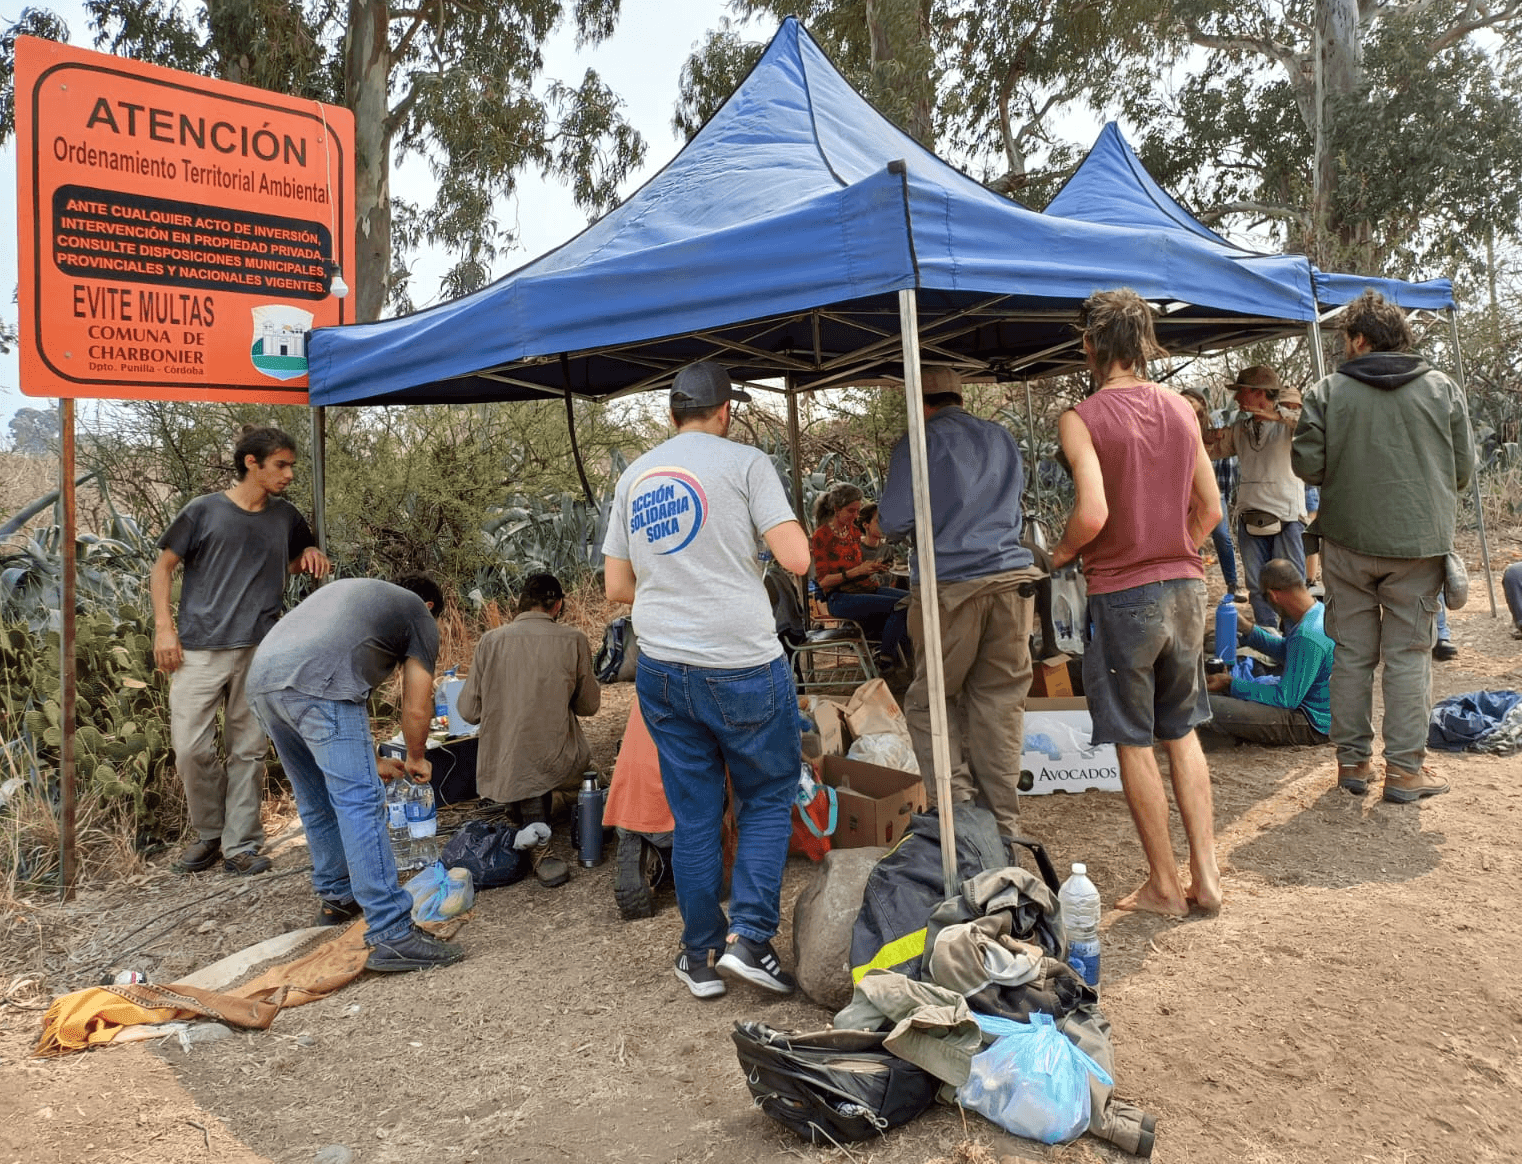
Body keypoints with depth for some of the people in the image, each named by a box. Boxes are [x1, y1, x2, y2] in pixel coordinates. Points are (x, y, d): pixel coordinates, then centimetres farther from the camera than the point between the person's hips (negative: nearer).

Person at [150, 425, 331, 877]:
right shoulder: (204, 511, 0)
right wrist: (164, 628, -4)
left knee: (248, 751, 5)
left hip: (259, 652, 3)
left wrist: (311, 555, 5)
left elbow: (297, 560, 29)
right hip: (200, 650, -2)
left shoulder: (286, 517, 10)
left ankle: (240, 844, 15)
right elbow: (162, 568, 5)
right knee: (191, 747, -3)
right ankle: (208, 834, 19)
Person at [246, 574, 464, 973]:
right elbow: (416, 708, 14)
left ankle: (334, 897, 36)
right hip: (317, 685, -8)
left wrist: (368, 760, 46)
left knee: (316, 801, 22)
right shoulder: (420, 615, 19)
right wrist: (416, 759, 34)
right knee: (359, 802, -8)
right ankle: (392, 936, -10)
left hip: (261, 677, 8)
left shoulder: (353, 589, 38)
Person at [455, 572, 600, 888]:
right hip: (557, 764, -1)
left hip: (501, 767, 1)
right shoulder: (573, 641, -6)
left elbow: (469, 711, 1)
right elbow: (589, 705, 4)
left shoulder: (490, 641, -4)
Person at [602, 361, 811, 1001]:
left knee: (693, 815, 13)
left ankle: (701, 958, 21)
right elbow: (796, 558, -13)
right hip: (743, 667, -4)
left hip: (661, 668, 5)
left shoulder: (633, 477, 11)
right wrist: (762, 542, 8)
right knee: (768, 799, 14)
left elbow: (617, 587, 12)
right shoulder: (744, 462, -5)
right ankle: (748, 936, 5)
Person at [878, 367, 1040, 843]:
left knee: (926, 702, 9)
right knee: (999, 705, 8)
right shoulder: (1002, 438, 14)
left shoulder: (918, 444, -2)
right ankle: (1002, 826, 13)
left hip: (950, 586, -5)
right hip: (1012, 578, 5)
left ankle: (958, 805, -1)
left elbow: (892, 522, -4)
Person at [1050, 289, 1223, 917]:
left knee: (1134, 745, 7)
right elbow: (1210, 509, 8)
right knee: (1182, 732, 18)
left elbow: (1093, 513, -23)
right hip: (1185, 587, 6)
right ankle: (1205, 874, 21)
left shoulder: (1081, 419, -12)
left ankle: (1164, 885, 17)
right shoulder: (1181, 409, 6)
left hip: (1121, 596, -5)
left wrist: (1060, 553, -4)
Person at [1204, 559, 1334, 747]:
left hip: (1314, 724, -10)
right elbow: (1286, 652, 21)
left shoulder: (1309, 637, -31)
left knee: (1209, 708, -26)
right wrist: (1248, 630, 19)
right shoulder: (1319, 611, 2)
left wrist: (1231, 685, -19)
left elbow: (1286, 699, -26)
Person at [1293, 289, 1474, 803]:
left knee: (1352, 654, 10)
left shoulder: (1326, 393, -4)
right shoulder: (1442, 388, 1)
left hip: (1348, 540, 0)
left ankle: (1352, 760, 17)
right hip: (1419, 543, 0)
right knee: (1409, 655, 6)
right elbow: (1464, 467, 4)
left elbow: (1308, 465, -6)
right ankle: (1404, 768, 10)